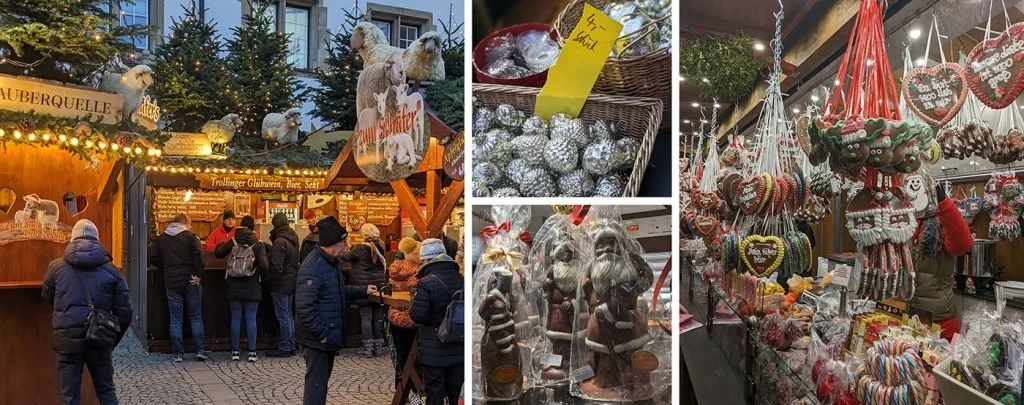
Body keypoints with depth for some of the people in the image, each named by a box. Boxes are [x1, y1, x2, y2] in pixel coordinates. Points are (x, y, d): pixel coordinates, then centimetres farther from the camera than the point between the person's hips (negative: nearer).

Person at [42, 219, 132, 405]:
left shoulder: (56, 267, 0)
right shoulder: (111, 270, 0)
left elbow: (47, 297, 18)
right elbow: (124, 312, -1)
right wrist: (113, 340, 11)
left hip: (67, 338, -1)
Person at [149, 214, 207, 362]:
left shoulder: (160, 239, 8)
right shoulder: (190, 236, -3)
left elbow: (154, 259, 4)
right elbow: (198, 254, -18)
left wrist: (167, 269, 17)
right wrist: (198, 275, -13)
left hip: (171, 282, 2)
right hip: (190, 281, -2)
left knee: (175, 319, 7)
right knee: (196, 317, 7)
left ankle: (178, 353, 7)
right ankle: (200, 350, 5)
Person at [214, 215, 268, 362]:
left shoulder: (233, 242, -2)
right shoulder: (259, 244, -6)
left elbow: (218, 253, 3)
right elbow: (264, 266, -14)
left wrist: (221, 245, 24)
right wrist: (261, 276, 7)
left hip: (234, 286, 2)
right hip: (252, 287, -1)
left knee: (235, 318, 8)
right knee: (251, 319, 3)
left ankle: (235, 351, 12)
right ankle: (252, 352, 2)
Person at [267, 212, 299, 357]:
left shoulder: (279, 242, -18)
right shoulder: (293, 239, 8)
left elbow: (276, 266, -20)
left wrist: (271, 281, -8)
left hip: (281, 284, -8)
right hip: (292, 281, 9)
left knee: (283, 316, -2)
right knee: (289, 315, 15)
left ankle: (285, 348, 3)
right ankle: (291, 346, 21)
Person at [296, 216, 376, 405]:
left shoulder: (332, 262, 9)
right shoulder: (312, 268, -24)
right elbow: (304, 308, -28)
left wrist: (363, 292, 15)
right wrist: (322, 334, -25)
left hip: (330, 336, 10)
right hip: (318, 339, -10)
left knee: (322, 380, 19)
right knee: (316, 384, -3)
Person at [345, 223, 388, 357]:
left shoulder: (360, 249, -10)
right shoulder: (380, 248, 3)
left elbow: (347, 257, 5)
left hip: (364, 286, -4)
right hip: (379, 285, 5)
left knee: (366, 317, -1)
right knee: (378, 317, 8)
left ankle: (368, 348, 0)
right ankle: (378, 346, 13)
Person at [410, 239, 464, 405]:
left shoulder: (425, 283, -20)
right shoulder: (460, 280, 0)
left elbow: (417, 315, -20)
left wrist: (414, 301, -2)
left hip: (434, 349, -5)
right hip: (458, 347, 6)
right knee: (456, 391, 17)